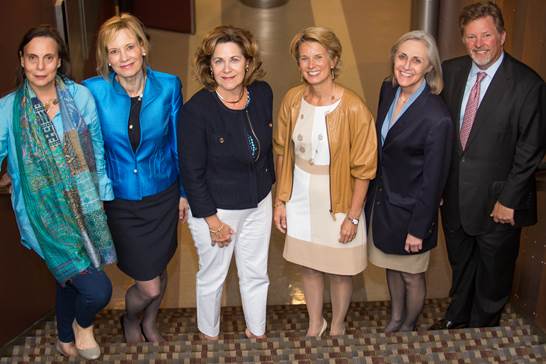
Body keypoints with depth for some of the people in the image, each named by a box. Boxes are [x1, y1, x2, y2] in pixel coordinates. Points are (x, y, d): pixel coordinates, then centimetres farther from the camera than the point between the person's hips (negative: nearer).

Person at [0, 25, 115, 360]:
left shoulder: (80, 96, -4)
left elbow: (98, 151, 4)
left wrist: (104, 195, 7)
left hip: (86, 209, 3)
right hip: (47, 215, -3)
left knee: (70, 280, 22)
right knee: (98, 290, -13)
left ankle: (67, 341, 52)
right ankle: (83, 325, 24)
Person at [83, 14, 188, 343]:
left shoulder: (168, 86, -10)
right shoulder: (94, 91, -15)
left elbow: (178, 143, 1)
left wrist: (184, 192, 7)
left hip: (163, 195, 2)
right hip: (121, 201, -2)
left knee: (159, 270, 19)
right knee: (148, 285, 2)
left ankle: (150, 323, 51)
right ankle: (130, 320, 39)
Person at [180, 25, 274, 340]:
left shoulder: (263, 93, -9)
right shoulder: (197, 109, -23)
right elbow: (192, 172, -17)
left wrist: (269, 183, 13)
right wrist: (212, 220, -14)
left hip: (259, 203, 5)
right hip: (216, 208, -4)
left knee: (257, 273, 20)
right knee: (213, 276, 17)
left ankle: (256, 329, 46)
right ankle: (209, 333, 44)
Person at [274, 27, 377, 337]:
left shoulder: (354, 108, -20)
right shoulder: (292, 99, -6)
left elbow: (363, 168, -14)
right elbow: (283, 152, 4)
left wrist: (352, 217, -11)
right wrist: (281, 200, 4)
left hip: (338, 203, -4)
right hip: (301, 200, 4)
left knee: (340, 271, 15)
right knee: (309, 265, 20)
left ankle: (337, 326, 43)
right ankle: (315, 323, 46)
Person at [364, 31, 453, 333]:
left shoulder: (437, 118, -27)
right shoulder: (388, 90, -7)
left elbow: (433, 180, -20)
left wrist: (418, 229, -13)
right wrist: (373, 192, 13)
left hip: (409, 208, -6)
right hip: (381, 197, 6)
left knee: (411, 274, 17)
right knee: (391, 265, 26)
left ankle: (408, 327, 44)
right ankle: (395, 319, 51)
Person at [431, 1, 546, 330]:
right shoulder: (451, 71, -1)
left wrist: (508, 200, -14)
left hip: (498, 202, -4)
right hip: (455, 196, 5)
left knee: (493, 274, 17)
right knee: (460, 266, 25)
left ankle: (482, 330, 40)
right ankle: (457, 318, 49)